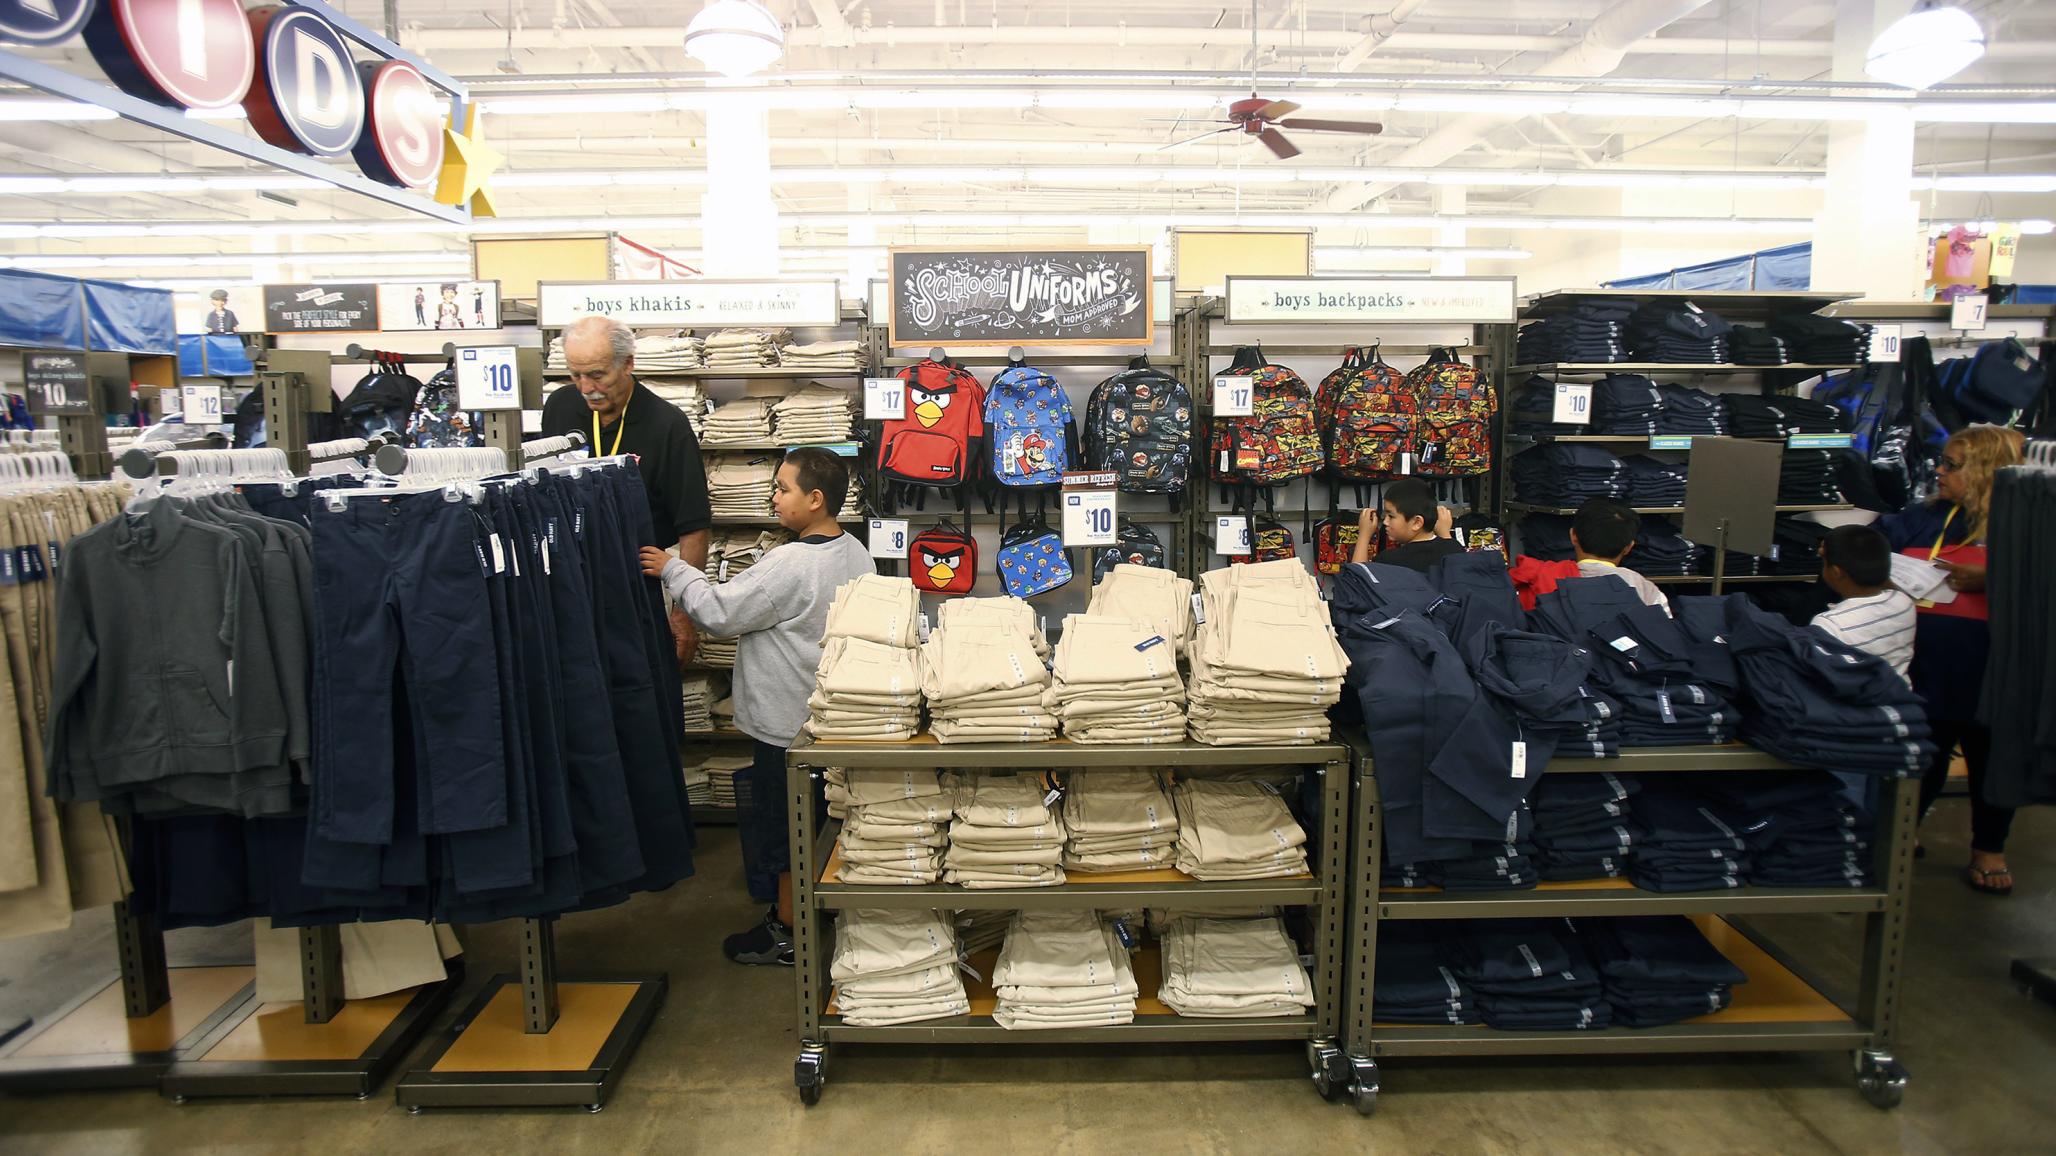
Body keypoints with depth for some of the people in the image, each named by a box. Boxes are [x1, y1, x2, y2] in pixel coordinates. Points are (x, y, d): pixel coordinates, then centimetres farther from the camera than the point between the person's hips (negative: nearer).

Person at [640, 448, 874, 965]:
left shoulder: (789, 564, -24)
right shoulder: (856, 553, 2)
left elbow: (721, 611, -19)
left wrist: (673, 570, -8)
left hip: (788, 720, -8)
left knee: (783, 822, 6)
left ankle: (786, 931, 19)